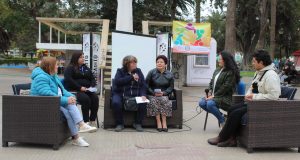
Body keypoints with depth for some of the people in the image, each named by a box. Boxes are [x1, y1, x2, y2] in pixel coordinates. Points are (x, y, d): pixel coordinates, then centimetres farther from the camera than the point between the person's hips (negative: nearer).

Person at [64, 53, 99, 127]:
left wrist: (92, 86, -2)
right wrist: (80, 87, -18)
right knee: (85, 99, -33)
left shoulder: (86, 68, 23)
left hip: (87, 90, 5)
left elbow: (93, 79, 21)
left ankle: (92, 120, -22)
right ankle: (86, 121, -28)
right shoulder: (70, 68, 4)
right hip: (75, 90, -5)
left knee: (95, 98, -24)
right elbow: (68, 80, -10)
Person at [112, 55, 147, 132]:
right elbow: (117, 81, -13)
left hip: (135, 95, 2)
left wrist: (143, 95, -14)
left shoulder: (138, 71, 13)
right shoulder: (120, 71, 6)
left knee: (143, 103, -27)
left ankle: (138, 123, -8)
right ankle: (119, 124, -14)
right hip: (121, 94, -2)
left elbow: (143, 85, 5)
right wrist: (131, 77, -13)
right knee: (116, 103, -33)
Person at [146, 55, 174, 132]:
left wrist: (163, 93, -13)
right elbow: (147, 85, 2)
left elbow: (171, 87, 5)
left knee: (164, 100, -32)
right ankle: (158, 122, -30)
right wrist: (154, 93, -13)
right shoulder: (151, 73, 4)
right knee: (154, 101, -33)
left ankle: (164, 122, -29)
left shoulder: (169, 74, 9)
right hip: (153, 95, -1)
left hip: (164, 95, 1)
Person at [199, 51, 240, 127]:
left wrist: (214, 96, -18)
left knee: (210, 104, -32)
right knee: (201, 103, -15)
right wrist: (210, 92, 1)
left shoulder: (231, 73, -9)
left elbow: (226, 87, -16)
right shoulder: (217, 71, 17)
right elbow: (211, 82, 21)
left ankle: (222, 120, -9)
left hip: (224, 98, -8)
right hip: (214, 96, 8)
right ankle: (220, 115, 1)